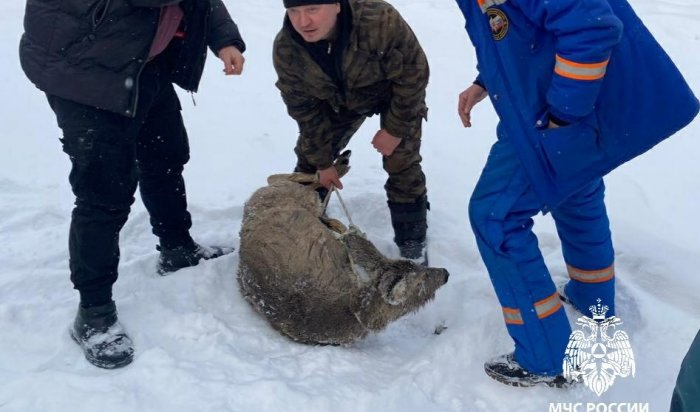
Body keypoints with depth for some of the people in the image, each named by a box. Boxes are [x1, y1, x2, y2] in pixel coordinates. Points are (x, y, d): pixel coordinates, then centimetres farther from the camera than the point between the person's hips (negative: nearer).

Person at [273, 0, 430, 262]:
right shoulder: (285, 49, -29)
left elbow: (413, 73, -28)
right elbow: (304, 109, -15)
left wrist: (395, 130, -22)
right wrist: (322, 162, -9)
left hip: (395, 93, -3)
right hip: (339, 100, 4)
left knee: (402, 166, -11)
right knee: (310, 158, 5)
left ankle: (412, 243, 9)